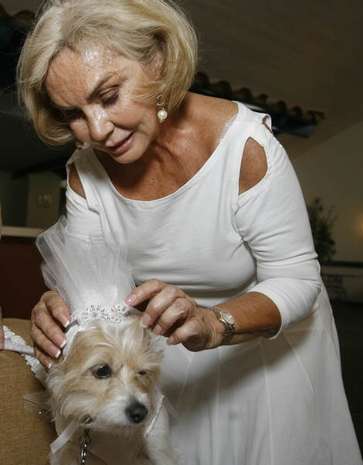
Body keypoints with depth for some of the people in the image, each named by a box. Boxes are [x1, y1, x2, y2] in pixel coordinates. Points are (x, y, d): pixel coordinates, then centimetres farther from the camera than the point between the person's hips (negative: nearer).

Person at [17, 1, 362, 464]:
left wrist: (212, 324, -43)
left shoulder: (244, 146, -31)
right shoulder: (85, 168, -14)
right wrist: (60, 309, -33)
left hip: (267, 340, -2)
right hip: (170, 356, 4)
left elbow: (296, 279, -25)